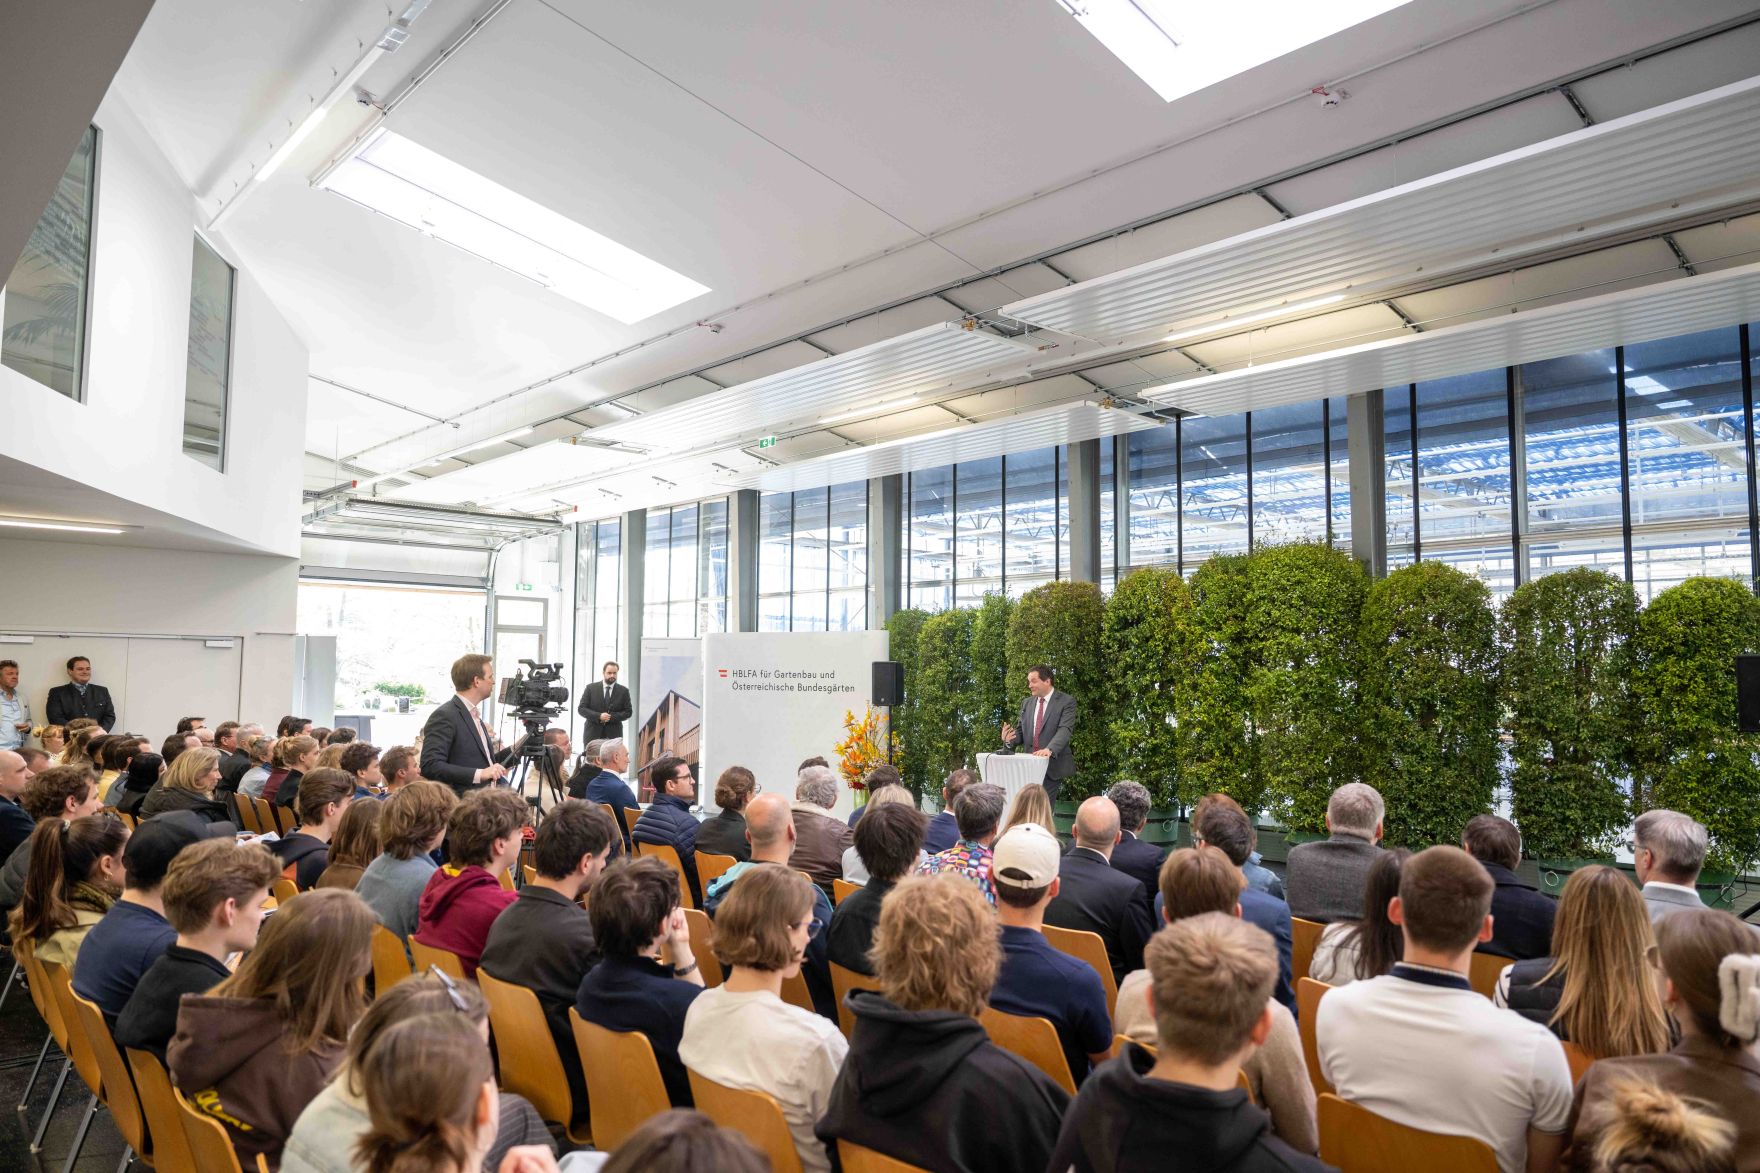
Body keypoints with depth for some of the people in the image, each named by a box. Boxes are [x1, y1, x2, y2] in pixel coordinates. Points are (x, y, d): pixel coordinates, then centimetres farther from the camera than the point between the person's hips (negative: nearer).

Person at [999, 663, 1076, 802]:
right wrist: (1009, 739, -8)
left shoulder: (1066, 701, -3)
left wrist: (1049, 750, -32)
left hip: (1052, 765, -5)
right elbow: (1022, 731, 16)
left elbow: (1065, 729, -15)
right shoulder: (1026, 703, 14)